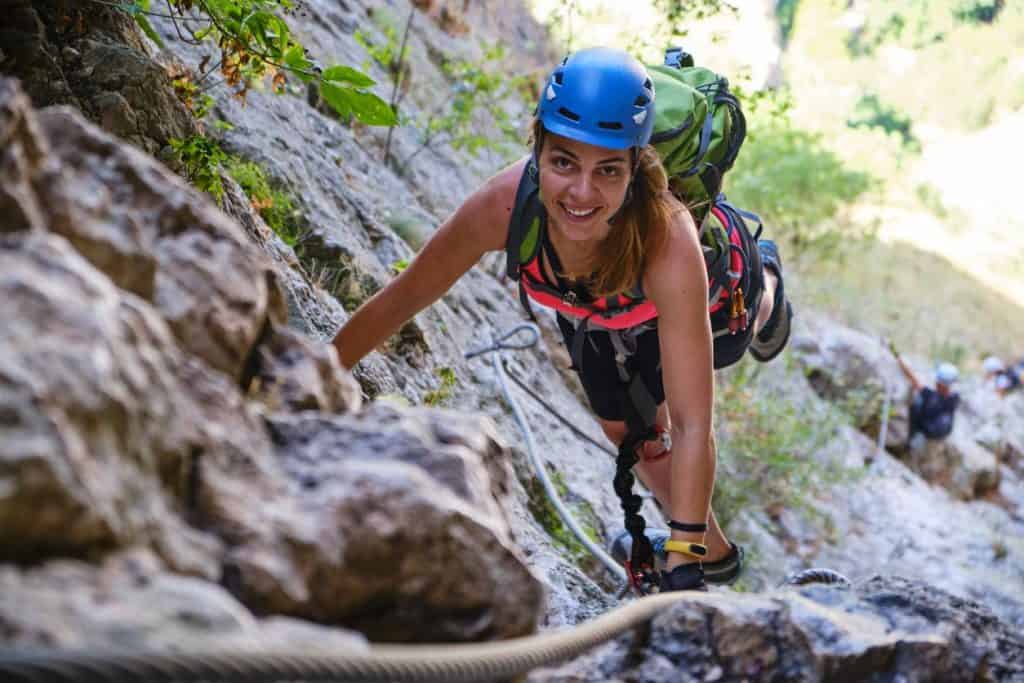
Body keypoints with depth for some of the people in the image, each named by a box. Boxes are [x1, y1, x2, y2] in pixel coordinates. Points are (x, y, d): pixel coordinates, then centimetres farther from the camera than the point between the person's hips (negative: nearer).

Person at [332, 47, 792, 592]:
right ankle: (713, 549, 43)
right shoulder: (503, 205, -43)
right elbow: (401, 298, -25)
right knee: (623, 429, 14)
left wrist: (681, 566, -50)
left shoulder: (667, 238, -49)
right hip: (586, 308, 3)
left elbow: (691, 426, -47)